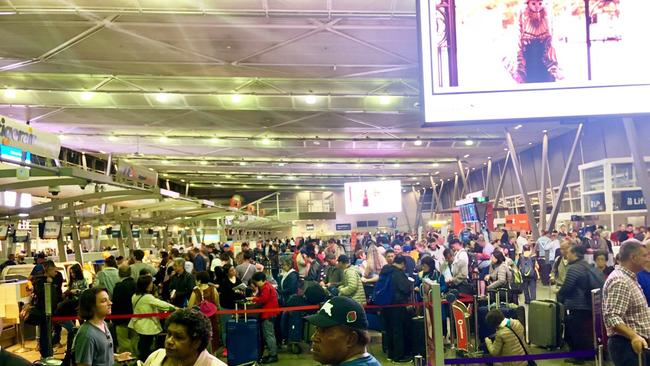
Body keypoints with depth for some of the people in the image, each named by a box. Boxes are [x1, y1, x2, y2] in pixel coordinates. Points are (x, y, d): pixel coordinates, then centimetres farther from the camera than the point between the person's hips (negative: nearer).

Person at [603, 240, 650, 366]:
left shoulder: (628, 278, 15)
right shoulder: (620, 281, -19)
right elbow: (612, 317, -28)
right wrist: (634, 336, -39)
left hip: (637, 343, 10)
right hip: (628, 344, -10)